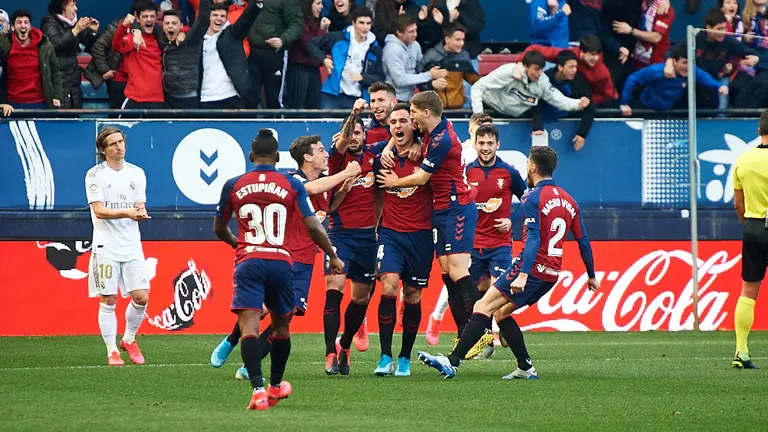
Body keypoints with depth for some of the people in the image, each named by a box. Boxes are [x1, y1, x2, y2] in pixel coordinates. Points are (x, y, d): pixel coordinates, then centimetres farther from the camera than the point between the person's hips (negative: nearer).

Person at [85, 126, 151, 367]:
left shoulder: (137, 173, 10)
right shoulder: (95, 175, -3)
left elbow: (140, 209, 8)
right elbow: (99, 210, -12)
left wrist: (140, 212, -17)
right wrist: (128, 213, -26)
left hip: (132, 246, 4)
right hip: (106, 246, -4)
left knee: (141, 297, -2)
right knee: (108, 300, -2)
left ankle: (129, 340, 20)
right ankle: (112, 351, 7)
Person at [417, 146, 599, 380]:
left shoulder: (533, 198, -9)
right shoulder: (568, 200, 14)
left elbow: (533, 238, -22)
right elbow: (583, 241, 17)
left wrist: (523, 275, -29)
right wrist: (591, 276, 26)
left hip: (533, 268, -8)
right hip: (551, 274, 8)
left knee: (483, 307, -12)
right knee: (501, 312, 20)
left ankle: (452, 361, -24)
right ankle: (525, 368, 15)